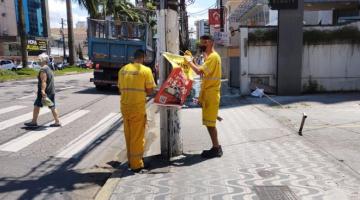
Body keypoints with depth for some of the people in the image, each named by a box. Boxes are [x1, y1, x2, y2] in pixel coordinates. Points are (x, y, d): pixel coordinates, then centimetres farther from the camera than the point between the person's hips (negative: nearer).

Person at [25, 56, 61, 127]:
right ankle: (57, 122, 7)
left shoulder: (43, 70, -14)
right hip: (51, 92, 9)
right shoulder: (49, 68, 16)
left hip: (45, 92, -9)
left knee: (36, 106, 5)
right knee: (52, 107, 8)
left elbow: (43, 82, -23)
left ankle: (34, 122, 14)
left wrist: (43, 92, -28)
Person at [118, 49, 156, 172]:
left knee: (128, 135, 16)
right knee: (137, 136, 4)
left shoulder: (123, 70, 7)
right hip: (138, 107, -5)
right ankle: (136, 164, 10)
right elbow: (150, 91, -7)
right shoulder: (145, 70, -8)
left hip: (124, 105, 5)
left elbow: (120, 89, 13)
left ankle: (131, 160, 28)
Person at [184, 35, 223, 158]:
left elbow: (199, 71, -25)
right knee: (209, 122, 13)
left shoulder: (213, 57, -16)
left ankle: (216, 149, 6)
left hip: (211, 95, -10)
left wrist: (189, 61, -11)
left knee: (210, 123, -4)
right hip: (207, 94, 10)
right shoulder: (210, 57, 18)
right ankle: (216, 147, 22)